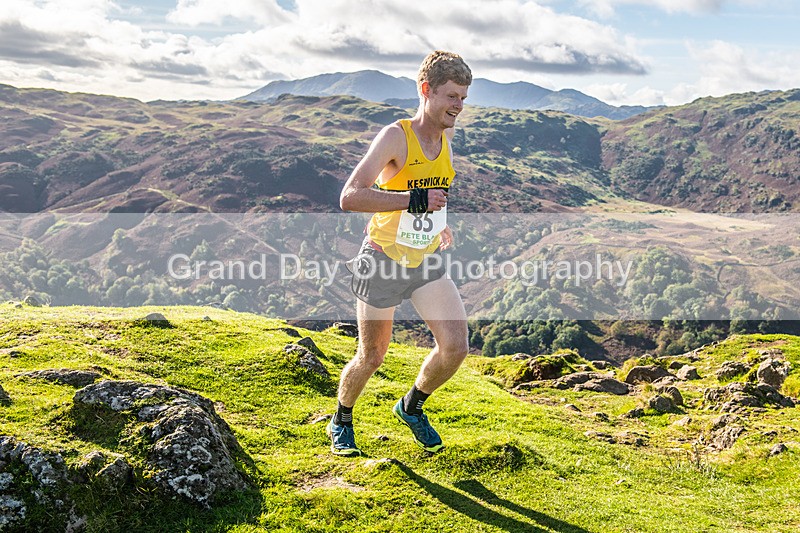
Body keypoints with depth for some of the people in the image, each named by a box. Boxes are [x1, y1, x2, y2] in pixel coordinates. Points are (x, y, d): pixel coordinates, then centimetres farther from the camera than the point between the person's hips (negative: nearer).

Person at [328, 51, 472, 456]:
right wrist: (414, 200, -33)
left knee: (455, 347, -5)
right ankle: (341, 422, 35)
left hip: (427, 263, 6)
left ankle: (412, 407, 24)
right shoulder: (395, 136, -18)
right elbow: (349, 198, -29)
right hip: (383, 261, -6)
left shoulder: (446, 136, 4)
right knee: (371, 357, 7)